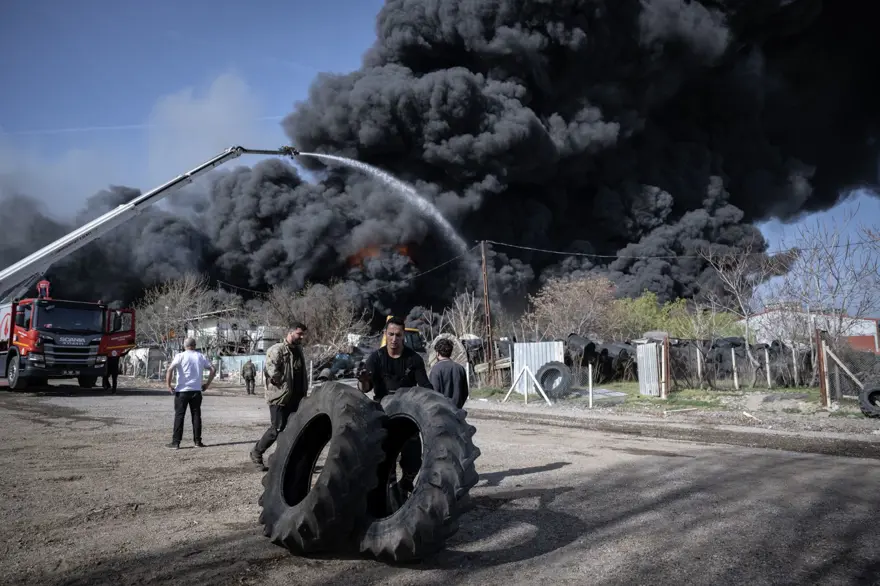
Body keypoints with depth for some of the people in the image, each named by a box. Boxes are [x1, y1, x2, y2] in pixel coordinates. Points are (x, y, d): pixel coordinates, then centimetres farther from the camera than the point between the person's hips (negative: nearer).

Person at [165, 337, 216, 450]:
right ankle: (197, 441, 11)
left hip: (182, 391, -3)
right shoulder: (201, 357, 6)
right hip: (196, 391, 3)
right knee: (196, 415, 9)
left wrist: (169, 385, -8)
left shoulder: (180, 356, -4)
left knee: (179, 416, 2)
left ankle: (176, 443, 1)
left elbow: (169, 370, -17)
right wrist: (207, 384, 12)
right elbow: (213, 369, 7)